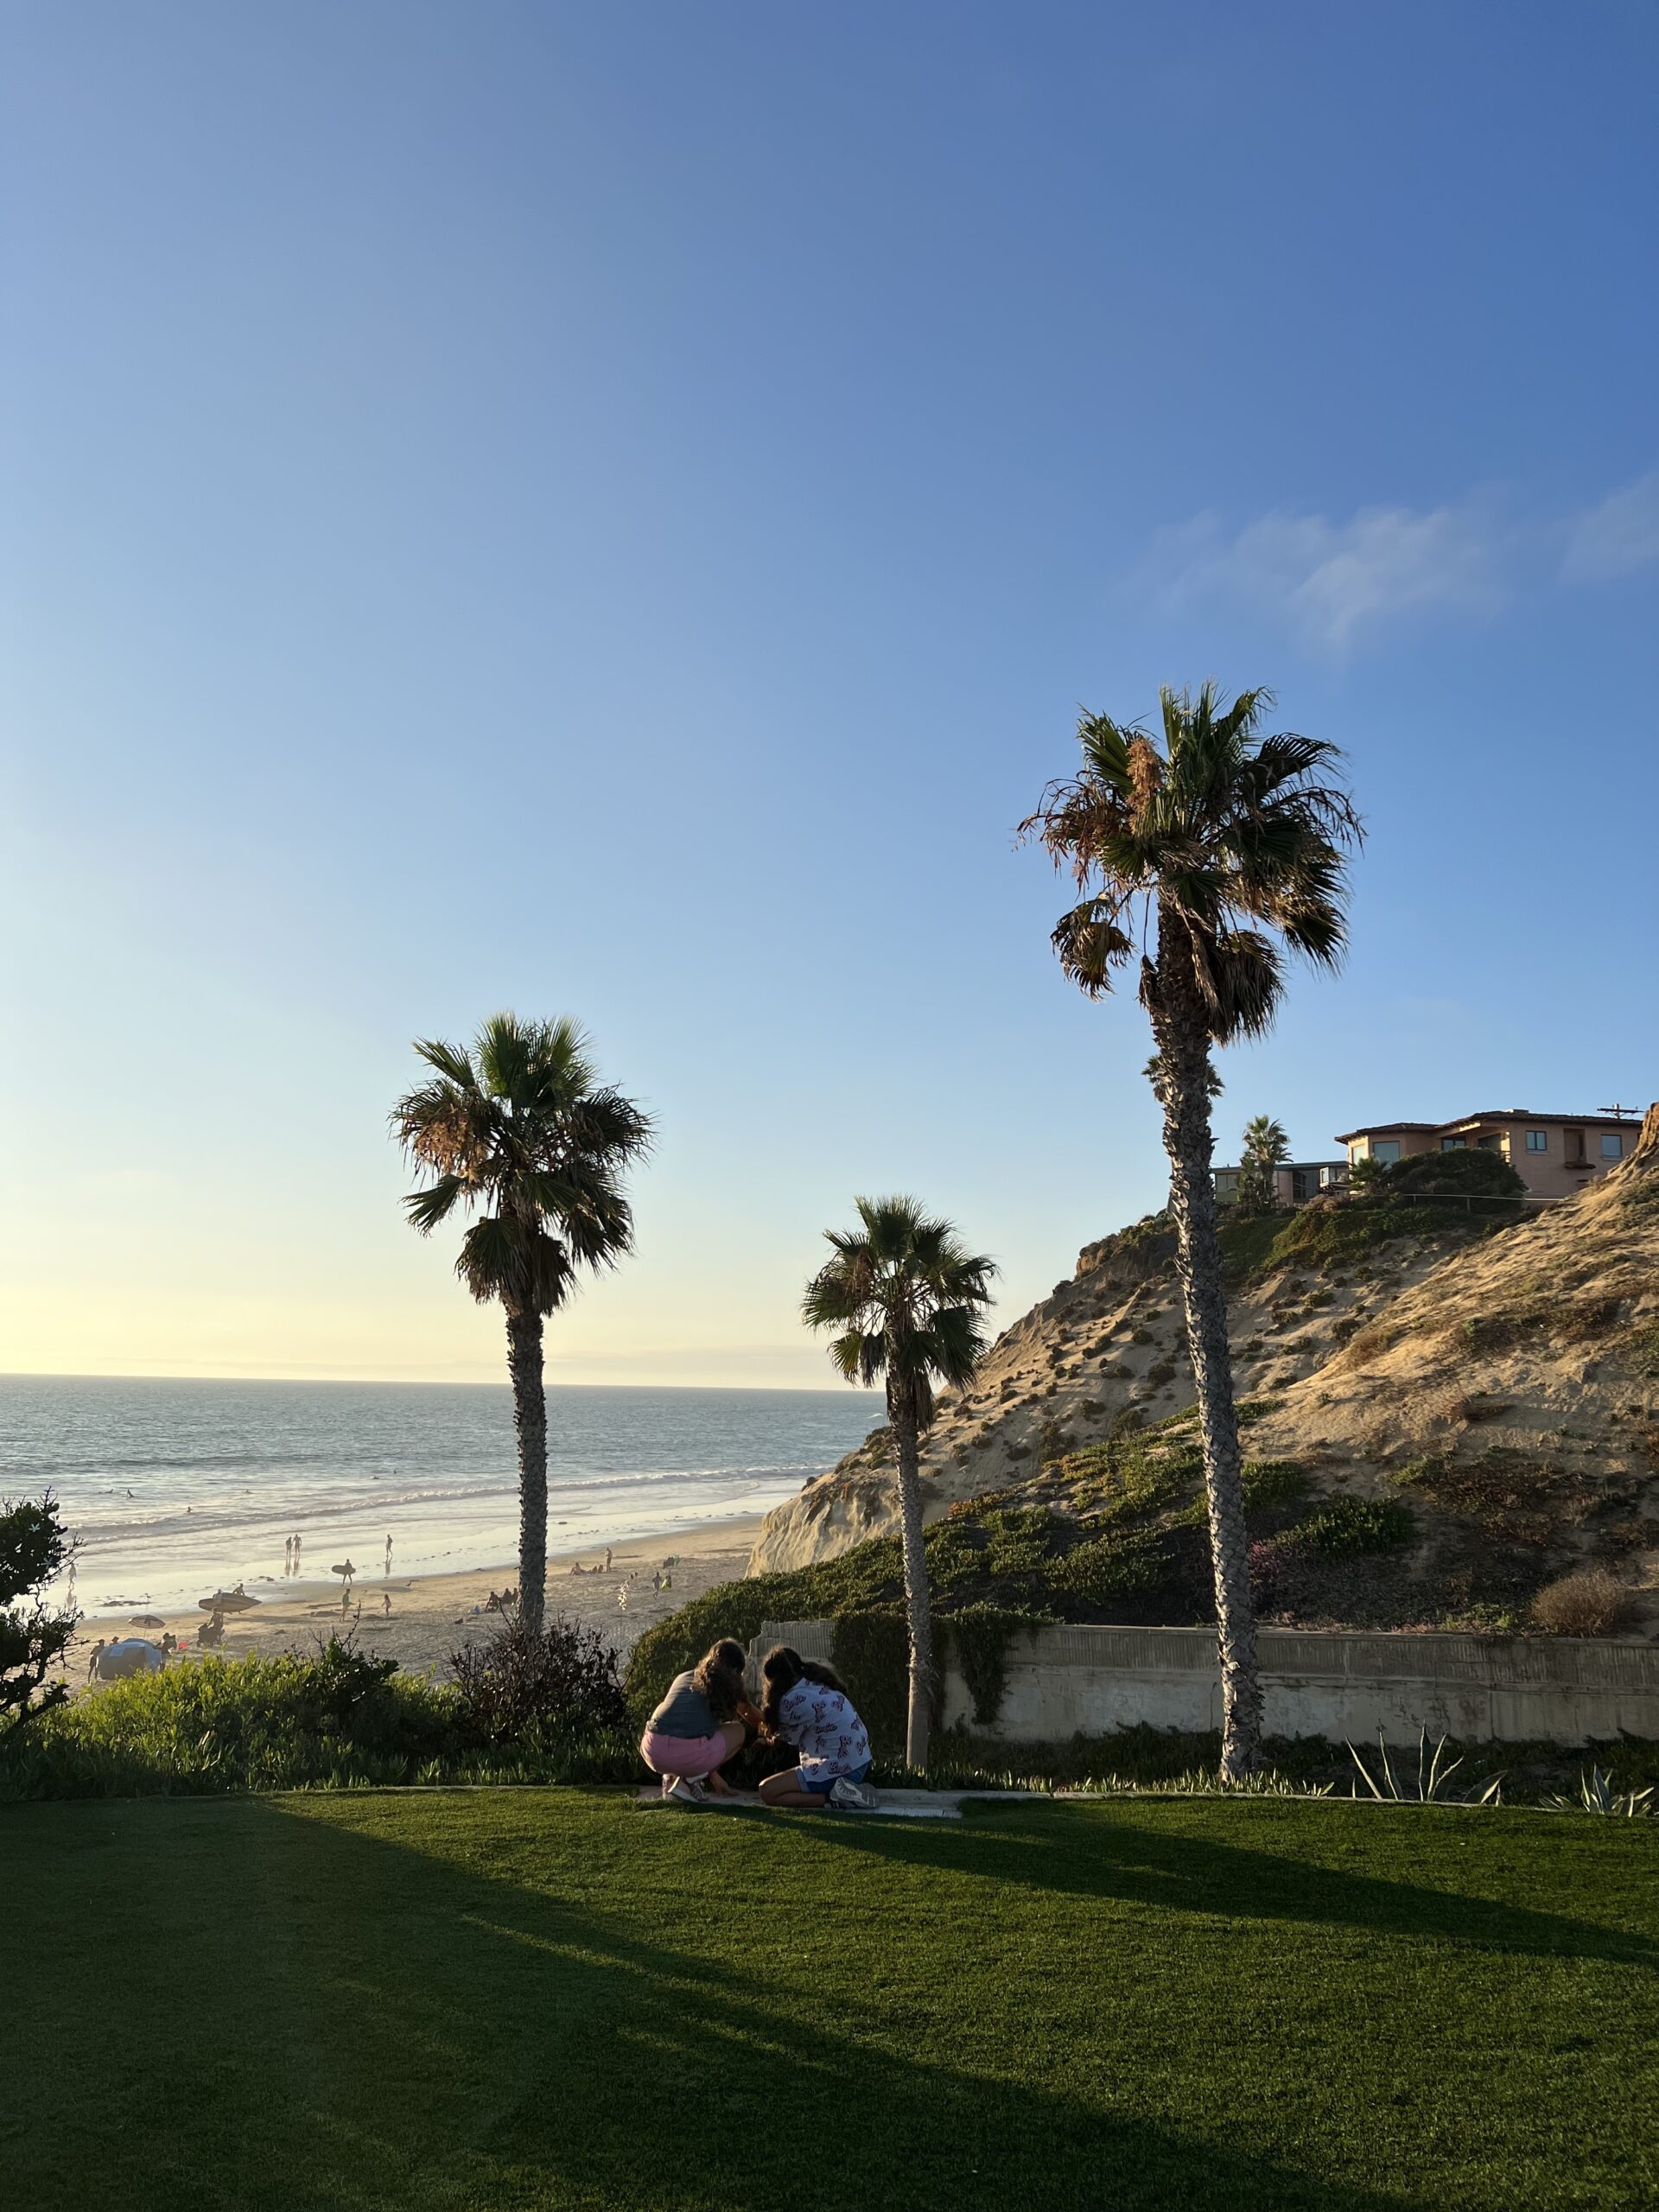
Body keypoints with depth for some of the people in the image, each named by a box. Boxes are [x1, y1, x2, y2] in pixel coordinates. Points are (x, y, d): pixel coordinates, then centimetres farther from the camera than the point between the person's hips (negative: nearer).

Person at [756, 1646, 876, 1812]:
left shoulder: (792, 1700, -14)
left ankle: (834, 1797, -11)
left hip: (838, 1770, -9)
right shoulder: (820, 1684, 10)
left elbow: (791, 1739, 3)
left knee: (767, 1791, 0)